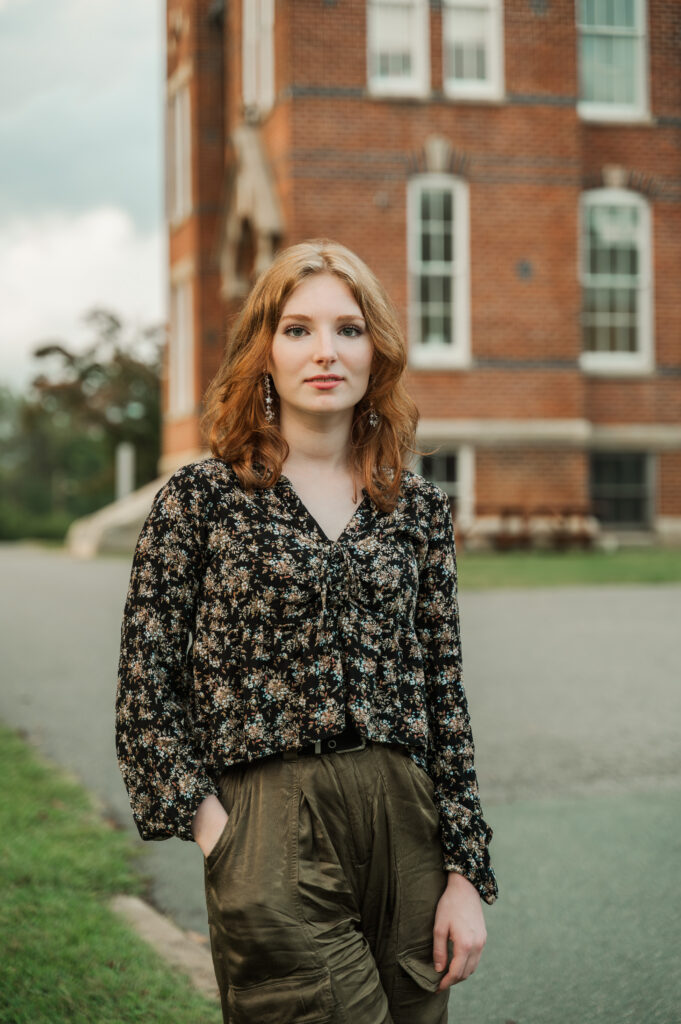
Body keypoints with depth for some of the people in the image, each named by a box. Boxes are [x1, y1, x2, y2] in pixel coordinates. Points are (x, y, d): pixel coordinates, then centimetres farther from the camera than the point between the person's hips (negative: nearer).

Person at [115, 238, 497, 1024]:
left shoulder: (418, 506, 8)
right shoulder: (202, 496, 0)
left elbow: (443, 694, 8)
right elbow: (146, 699, 0)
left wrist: (465, 875, 5)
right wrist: (215, 834, -9)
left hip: (406, 820, 4)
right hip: (274, 838, -4)